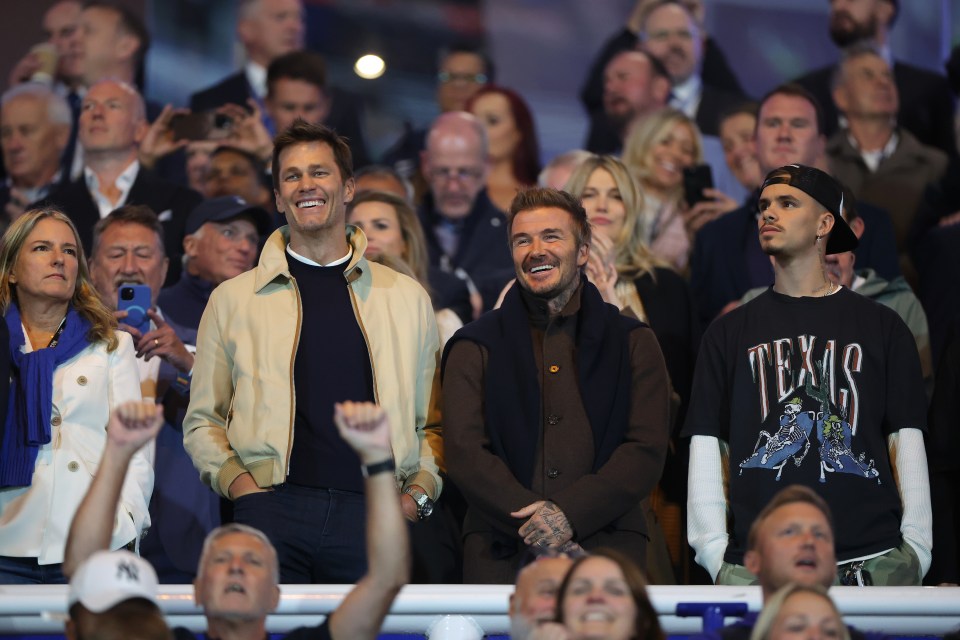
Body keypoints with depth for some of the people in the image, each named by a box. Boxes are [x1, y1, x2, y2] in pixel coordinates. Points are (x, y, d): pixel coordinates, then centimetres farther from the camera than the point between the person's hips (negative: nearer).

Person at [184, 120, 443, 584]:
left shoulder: (407, 298, 17)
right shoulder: (233, 298, 14)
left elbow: (430, 422, 18)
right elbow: (202, 421, 15)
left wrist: (419, 493, 2)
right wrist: (238, 484, -2)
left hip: (373, 513, 1)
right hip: (272, 508, -1)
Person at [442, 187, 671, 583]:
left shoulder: (633, 343, 13)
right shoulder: (474, 348, 13)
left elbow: (647, 450, 2)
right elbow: (465, 454, 2)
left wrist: (569, 513, -13)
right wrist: (535, 527, -13)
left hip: (607, 548, 0)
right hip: (501, 555, 0)